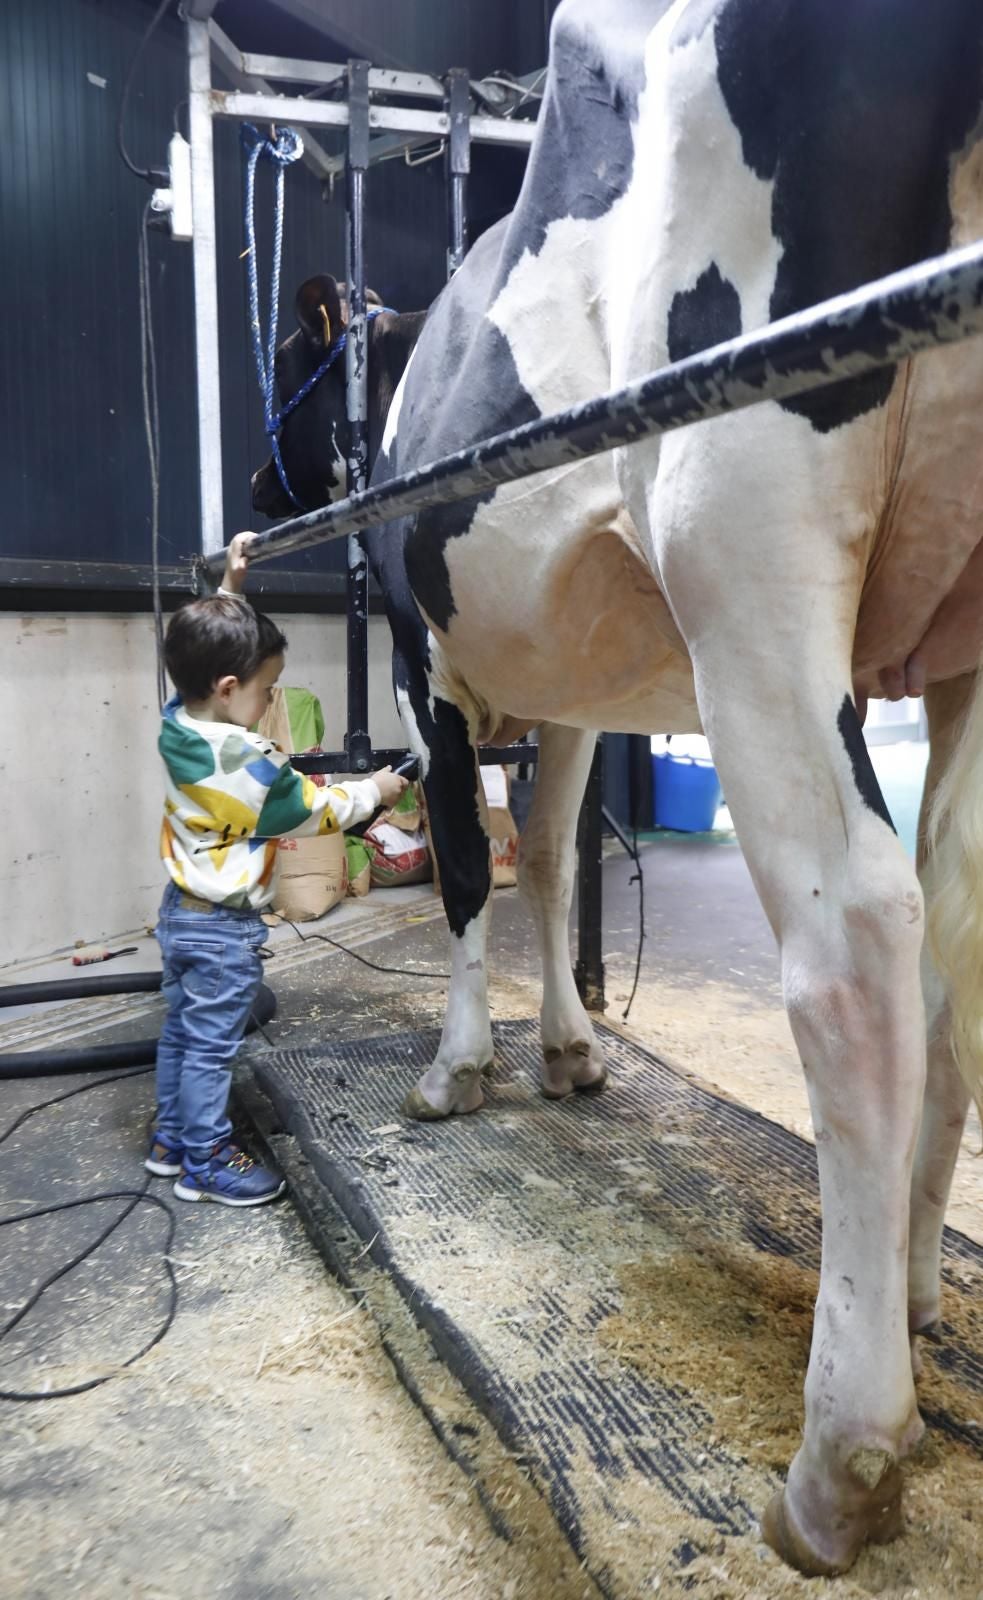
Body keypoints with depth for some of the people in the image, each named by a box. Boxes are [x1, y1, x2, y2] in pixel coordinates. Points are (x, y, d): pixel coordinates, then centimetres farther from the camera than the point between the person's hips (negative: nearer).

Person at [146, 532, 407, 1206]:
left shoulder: (177, 724, -3)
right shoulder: (250, 763, -26)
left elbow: (208, 648, 16)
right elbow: (314, 812, -11)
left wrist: (230, 587, 15)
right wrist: (373, 791, 3)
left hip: (181, 912, 9)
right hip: (226, 928, -9)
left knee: (181, 1031, 20)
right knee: (212, 1046, 3)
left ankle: (171, 1140, 34)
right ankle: (206, 1164, 15)